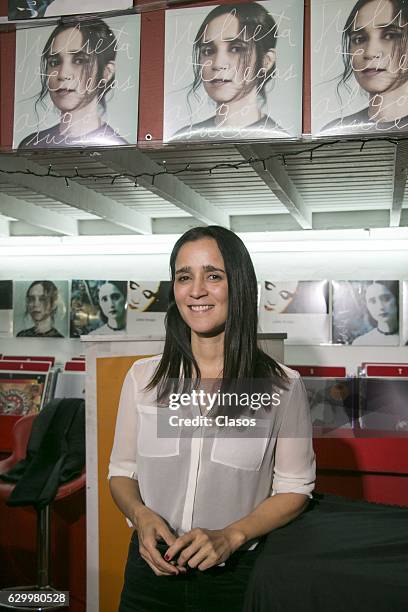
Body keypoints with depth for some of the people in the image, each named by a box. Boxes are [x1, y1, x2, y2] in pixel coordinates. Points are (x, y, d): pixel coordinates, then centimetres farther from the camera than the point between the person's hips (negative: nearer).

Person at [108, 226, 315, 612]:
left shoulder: (282, 388, -10)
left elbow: (294, 489, -3)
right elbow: (121, 472, 4)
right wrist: (141, 516, -15)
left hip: (236, 575, -1)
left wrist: (230, 536, -17)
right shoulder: (142, 377, -3)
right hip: (152, 568, 2)